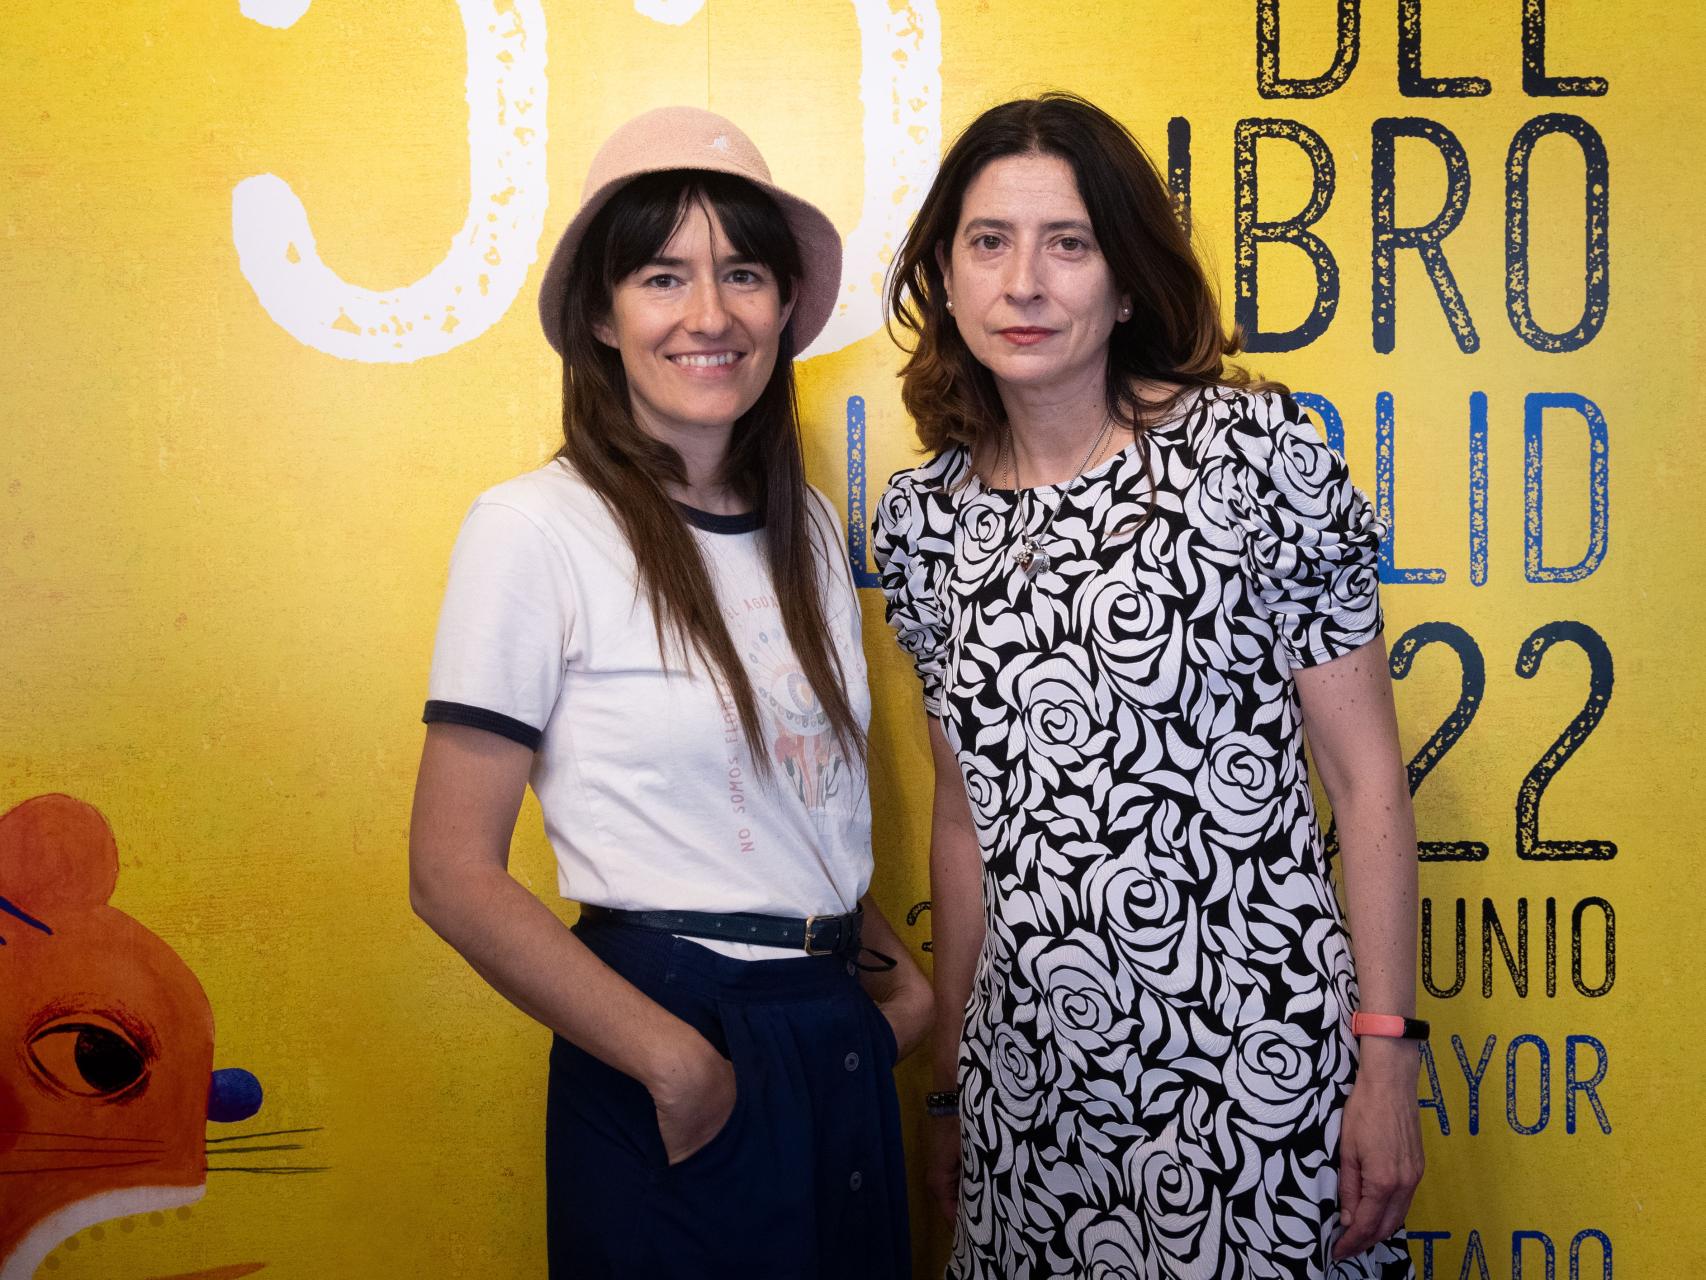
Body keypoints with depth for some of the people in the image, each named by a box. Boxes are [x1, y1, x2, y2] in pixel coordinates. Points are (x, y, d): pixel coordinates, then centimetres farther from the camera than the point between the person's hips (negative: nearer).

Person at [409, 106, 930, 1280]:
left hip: (844, 1037, 6)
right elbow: (455, 875, -13)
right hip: (674, 1033, -6)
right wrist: (675, 1059, -16)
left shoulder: (806, 522, 7)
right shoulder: (535, 529, -12)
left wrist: (894, 969, 4)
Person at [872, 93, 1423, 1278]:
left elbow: (1368, 780, -6)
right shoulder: (928, 517, 4)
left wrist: (1388, 1062, -9)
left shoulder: (1251, 448, -8)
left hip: (1254, 1061, -3)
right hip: (1030, 1080, 4)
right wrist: (951, 1082, 14)